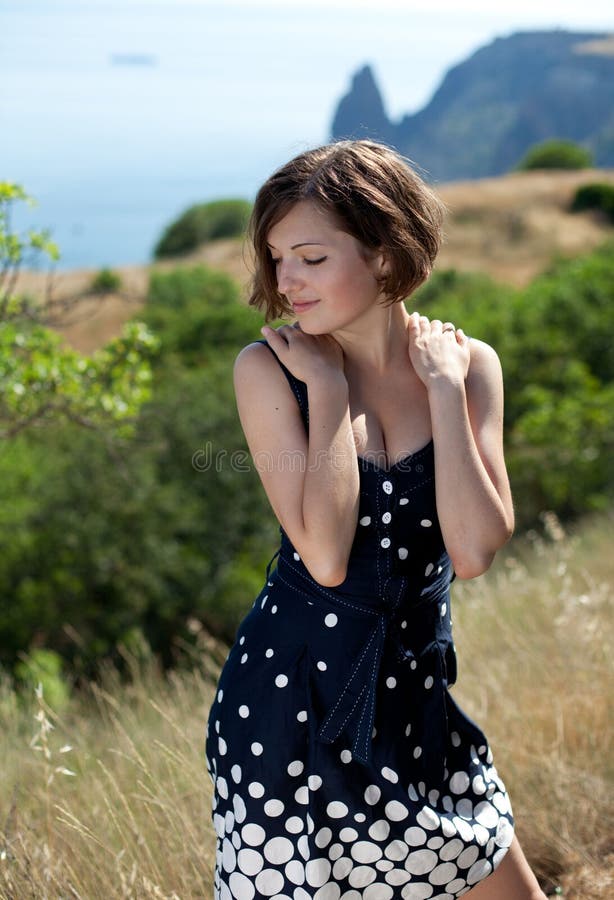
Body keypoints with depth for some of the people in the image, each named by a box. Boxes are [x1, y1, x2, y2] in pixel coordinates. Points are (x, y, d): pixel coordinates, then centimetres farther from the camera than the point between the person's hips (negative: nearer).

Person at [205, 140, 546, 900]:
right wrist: (326, 388, -18)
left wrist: (444, 388, -13)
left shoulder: (466, 364, -3)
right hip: (288, 691, -3)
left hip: (415, 687, 4)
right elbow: (325, 556, -20)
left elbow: (474, 551, -14)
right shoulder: (268, 369, -11)